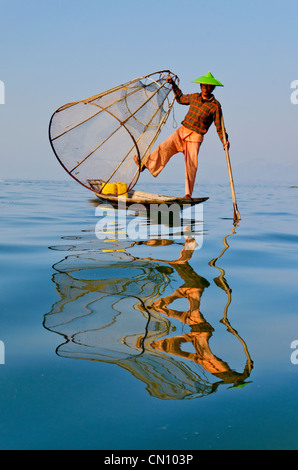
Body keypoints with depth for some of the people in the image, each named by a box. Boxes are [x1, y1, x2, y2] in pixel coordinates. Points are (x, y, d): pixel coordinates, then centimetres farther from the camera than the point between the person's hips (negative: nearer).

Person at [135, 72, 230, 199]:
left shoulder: (215, 105, -3)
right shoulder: (194, 97, 11)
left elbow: (219, 126, -1)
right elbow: (180, 99, 31)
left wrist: (224, 141, -11)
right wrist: (173, 84, 29)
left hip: (195, 138, -4)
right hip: (182, 131, 4)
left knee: (191, 165, -9)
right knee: (164, 147, -18)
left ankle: (188, 194, -3)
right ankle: (145, 165, -24)